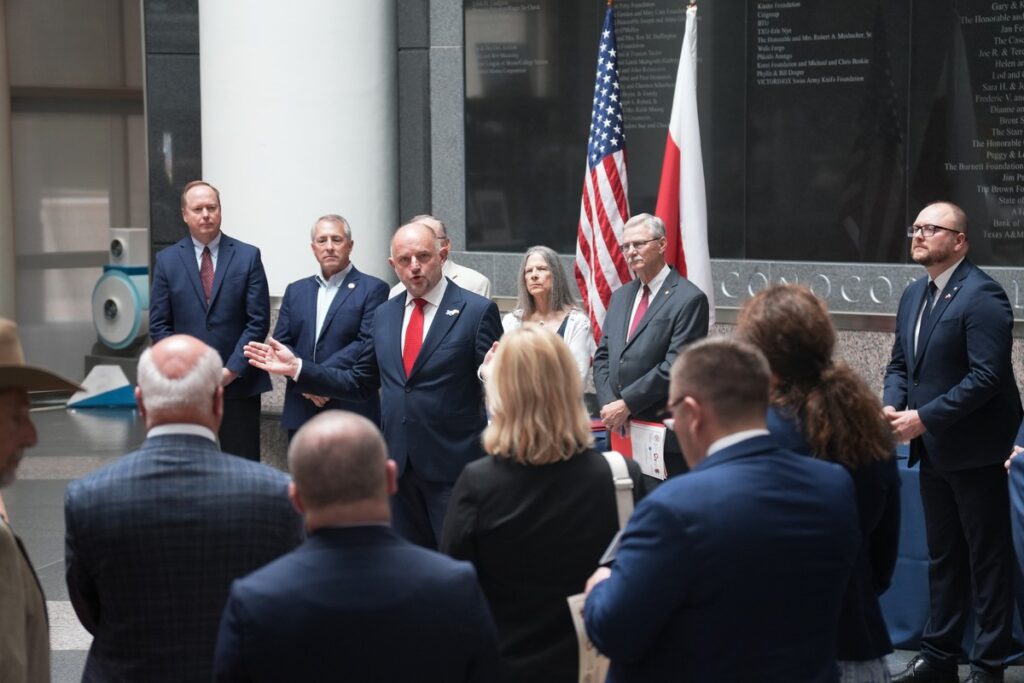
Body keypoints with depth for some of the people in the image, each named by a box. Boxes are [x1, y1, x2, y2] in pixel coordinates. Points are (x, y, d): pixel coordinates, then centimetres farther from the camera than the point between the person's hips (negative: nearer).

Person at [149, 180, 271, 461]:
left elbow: (258, 321, -1)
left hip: (239, 384, -1)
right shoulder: (167, 260, 6)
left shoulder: (248, 256, 3)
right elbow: (159, 325, 5)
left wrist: (232, 369, -9)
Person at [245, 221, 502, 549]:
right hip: (400, 464, 6)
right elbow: (359, 382, 17)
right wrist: (296, 368, 11)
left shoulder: (477, 311, -6)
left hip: (454, 464, -5)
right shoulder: (384, 314, 12)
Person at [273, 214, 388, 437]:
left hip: (352, 411, -4)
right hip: (301, 412, 4)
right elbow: (281, 342, 10)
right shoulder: (296, 291, 17)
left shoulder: (372, 289, 1)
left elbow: (368, 343, -10)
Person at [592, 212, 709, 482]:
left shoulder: (689, 299, -7)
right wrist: (609, 405, -2)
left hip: (663, 434, -6)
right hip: (620, 428, 6)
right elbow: (603, 357, 15)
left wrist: (627, 404, -14)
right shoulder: (621, 296, 17)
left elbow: (675, 366, -14)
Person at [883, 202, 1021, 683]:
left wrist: (924, 418, -21)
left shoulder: (981, 296, -16)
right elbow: (900, 363, 17)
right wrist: (892, 405, -4)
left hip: (973, 449, -8)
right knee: (942, 557, 16)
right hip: (932, 449, 9)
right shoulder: (914, 295, 11)